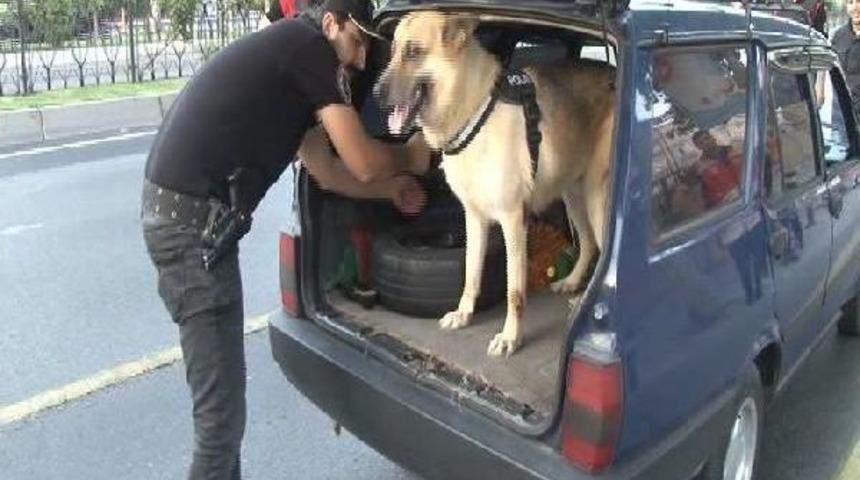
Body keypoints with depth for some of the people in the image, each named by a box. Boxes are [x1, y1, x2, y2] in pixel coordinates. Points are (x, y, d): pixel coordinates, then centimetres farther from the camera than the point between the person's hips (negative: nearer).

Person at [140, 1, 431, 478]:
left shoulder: (293, 69, 20)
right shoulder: (308, 45, -7)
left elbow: (328, 170, 26)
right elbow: (363, 164, -8)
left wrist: (391, 188, 34)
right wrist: (410, 157, 12)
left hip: (184, 215, 10)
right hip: (193, 223, -10)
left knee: (221, 386, 21)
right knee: (221, 403, -2)